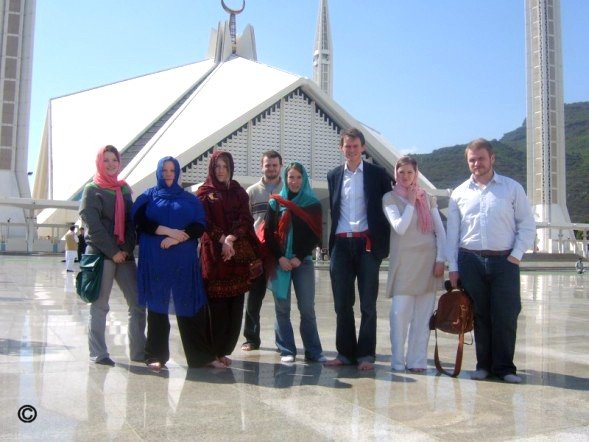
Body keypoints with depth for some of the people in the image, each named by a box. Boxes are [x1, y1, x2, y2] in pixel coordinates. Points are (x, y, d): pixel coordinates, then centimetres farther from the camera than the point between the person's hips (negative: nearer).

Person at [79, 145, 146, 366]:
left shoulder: (124, 189, 16)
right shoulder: (92, 190, 2)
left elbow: (132, 221, 11)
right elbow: (93, 225, -8)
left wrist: (127, 248, -4)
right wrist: (112, 251, -13)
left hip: (124, 255, 5)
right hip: (100, 254, -5)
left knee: (138, 303, 2)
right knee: (99, 306, 0)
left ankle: (138, 351, 10)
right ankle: (98, 354, 9)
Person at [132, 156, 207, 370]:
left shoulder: (190, 199, 14)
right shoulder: (148, 196, 13)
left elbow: (200, 226, 2)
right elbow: (139, 221, -2)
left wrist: (177, 238, -13)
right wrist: (167, 231, -13)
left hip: (184, 260, 1)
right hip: (155, 259, 0)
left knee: (186, 307, 0)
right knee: (157, 305, 1)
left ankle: (197, 356, 6)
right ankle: (156, 356, 8)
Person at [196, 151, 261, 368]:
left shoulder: (239, 192, 16)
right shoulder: (204, 192, 8)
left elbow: (246, 219, 3)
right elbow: (205, 222, -3)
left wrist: (232, 237, -13)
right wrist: (222, 239, -17)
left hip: (239, 254, 3)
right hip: (214, 253, -3)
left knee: (235, 305, 2)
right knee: (217, 305, -6)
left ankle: (224, 350, 13)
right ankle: (211, 353, 3)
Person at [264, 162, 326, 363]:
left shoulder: (313, 204, 7)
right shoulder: (275, 203, 9)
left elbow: (315, 235, 2)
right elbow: (269, 233, 3)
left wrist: (299, 257, -8)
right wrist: (279, 258, -9)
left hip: (303, 261, -1)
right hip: (280, 261, 1)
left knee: (307, 307, -3)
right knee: (282, 307, 1)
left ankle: (313, 351, 4)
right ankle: (286, 350, 8)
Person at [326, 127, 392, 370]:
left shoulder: (377, 174, 2)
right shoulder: (334, 175, 13)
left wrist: (383, 243, -3)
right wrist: (333, 242, 11)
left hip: (367, 244, -3)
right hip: (341, 245, 3)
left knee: (368, 303, 1)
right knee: (342, 303, 6)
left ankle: (366, 354, 10)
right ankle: (345, 352, 16)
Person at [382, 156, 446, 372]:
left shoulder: (428, 198, 12)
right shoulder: (390, 198, 3)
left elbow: (440, 231, 9)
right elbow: (400, 227, -11)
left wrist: (440, 259, 0)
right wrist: (410, 202, -5)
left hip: (428, 260, 3)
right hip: (403, 261, -3)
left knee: (423, 314, 4)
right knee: (400, 312, -7)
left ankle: (417, 360, 12)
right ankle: (397, 360, 7)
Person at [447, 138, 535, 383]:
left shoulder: (512, 188, 4)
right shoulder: (459, 193, 8)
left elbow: (527, 225, 4)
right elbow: (452, 232, 8)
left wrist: (516, 255, -5)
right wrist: (453, 267, 4)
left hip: (504, 261, -1)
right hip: (471, 261, 2)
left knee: (505, 317, -2)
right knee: (479, 316, 7)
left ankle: (504, 367, 11)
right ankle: (484, 365, 18)